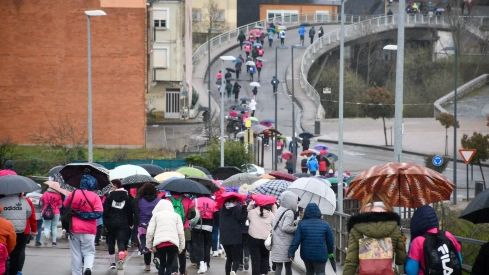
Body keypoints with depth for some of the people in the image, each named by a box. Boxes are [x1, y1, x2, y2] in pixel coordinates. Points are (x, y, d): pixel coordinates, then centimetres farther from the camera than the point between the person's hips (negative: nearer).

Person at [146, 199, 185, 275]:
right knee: (169, 266, 5)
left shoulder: (156, 215, 16)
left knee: (162, 265, 16)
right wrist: (181, 247, 15)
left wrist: (149, 245, 17)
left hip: (159, 243, 0)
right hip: (173, 243, 0)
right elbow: (181, 233, 10)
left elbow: (150, 232, 8)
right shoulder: (176, 215, 18)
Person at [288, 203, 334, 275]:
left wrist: (291, 252, -5)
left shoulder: (302, 224, -3)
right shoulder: (325, 224, -2)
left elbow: (296, 240, -8)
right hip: (320, 255, -2)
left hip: (306, 254, 2)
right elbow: (330, 240, 3)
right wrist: (330, 252, 19)